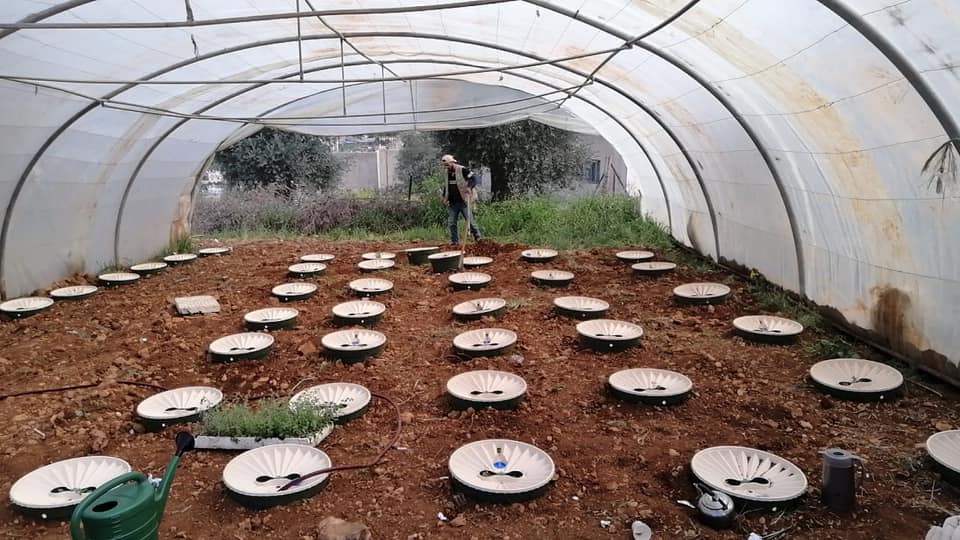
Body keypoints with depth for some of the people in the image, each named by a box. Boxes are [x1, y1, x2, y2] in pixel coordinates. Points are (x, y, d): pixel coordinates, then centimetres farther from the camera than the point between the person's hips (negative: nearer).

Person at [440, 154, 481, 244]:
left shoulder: (462, 170, -10)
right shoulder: (447, 173, 13)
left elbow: (473, 179, -15)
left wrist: (469, 187, -33)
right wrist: (444, 196, 19)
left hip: (464, 201, -7)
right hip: (453, 202, 7)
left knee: (470, 220, -4)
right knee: (452, 222, 4)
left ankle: (478, 238, 9)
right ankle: (454, 241, 12)